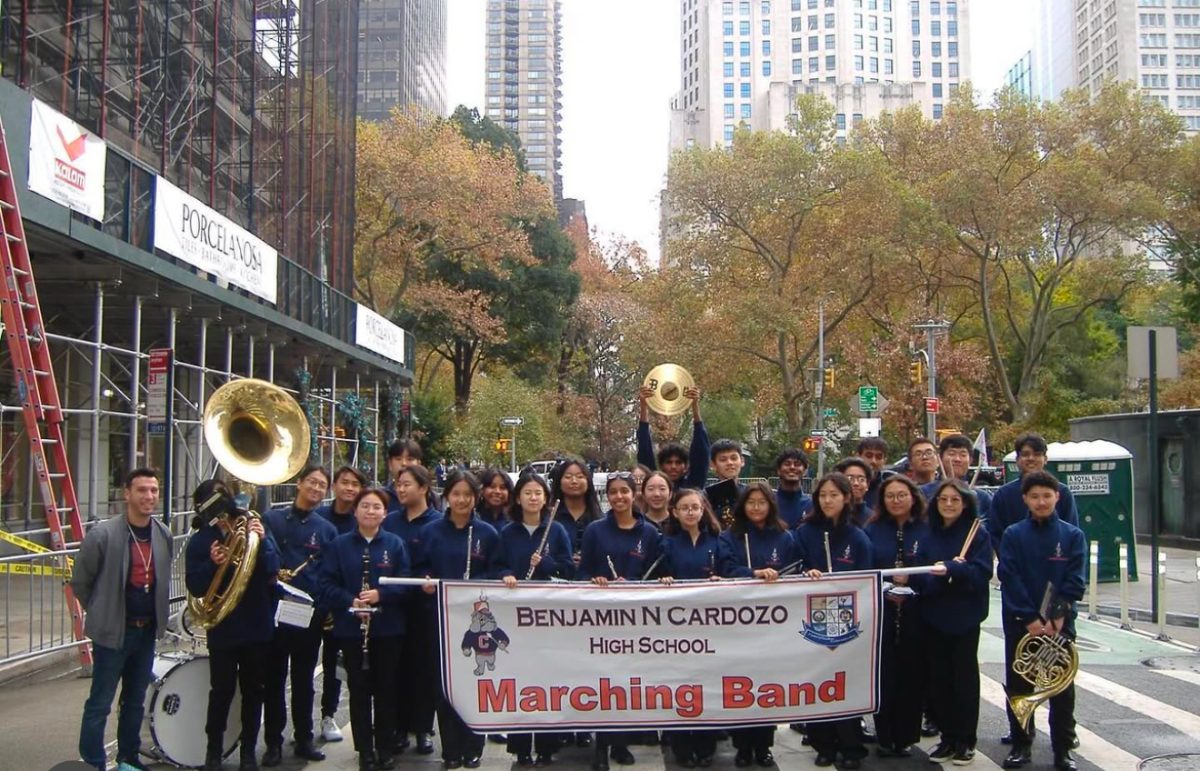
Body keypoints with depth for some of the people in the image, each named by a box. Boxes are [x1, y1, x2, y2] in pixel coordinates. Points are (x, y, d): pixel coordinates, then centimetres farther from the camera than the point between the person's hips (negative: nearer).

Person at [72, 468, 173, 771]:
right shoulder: (103, 534, -14)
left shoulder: (163, 534, 1)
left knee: (135, 701, 16)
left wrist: (158, 615, 10)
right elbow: (79, 582, -4)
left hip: (147, 631, 5)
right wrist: (103, 613, 3)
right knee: (100, 704, 1)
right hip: (113, 632, -5)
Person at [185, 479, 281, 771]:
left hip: (257, 626, 1)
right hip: (222, 629, -1)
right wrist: (212, 565, -26)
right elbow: (195, 586, -9)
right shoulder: (200, 541, -5)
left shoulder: (253, 528, -4)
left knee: (253, 691, 11)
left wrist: (262, 541, -25)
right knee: (221, 692, 6)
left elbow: (272, 571, -10)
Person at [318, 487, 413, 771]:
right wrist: (350, 601, -19)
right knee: (359, 689, 5)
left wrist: (380, 594, -20)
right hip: (351, 628, 0)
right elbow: (326, 583, -3)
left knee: (386, 689, 7)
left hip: (389, 628, 0)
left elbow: (405, 583, -3)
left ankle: (385, 748, 19)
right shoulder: (339, 545, 1)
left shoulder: (395, 544, 1)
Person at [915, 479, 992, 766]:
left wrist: (949, 569, -28)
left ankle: (965, 741, 15)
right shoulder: (928, 535, 5)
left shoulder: (977, 534, -3)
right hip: (933, 617, 3)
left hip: (965, 618, -3)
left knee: (965, 677, 4)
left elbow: (982, 573, -14)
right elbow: (918, 578, -1)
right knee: (938, 678, 7)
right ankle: (947, 737, 19)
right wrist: (948, 574, -20)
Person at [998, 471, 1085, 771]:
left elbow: (1074, 581, -4)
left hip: (1060, 624, 0)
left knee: (1062, 688, 6)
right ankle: (1021, 745, 19)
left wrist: (1057, 617, -13)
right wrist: (1030, 619, -13)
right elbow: (1009, 579, -7)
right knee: (1019, 686, 7)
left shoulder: (1073, 536, 0)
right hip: (1020, 622, 0)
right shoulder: (1013, 535, -2)